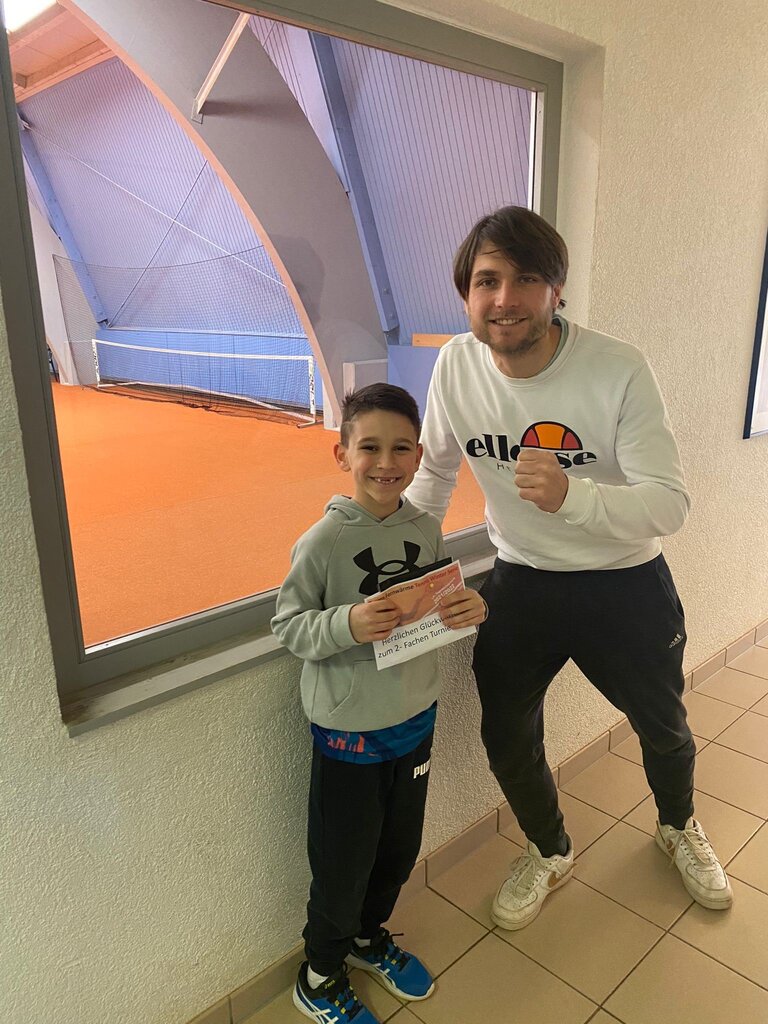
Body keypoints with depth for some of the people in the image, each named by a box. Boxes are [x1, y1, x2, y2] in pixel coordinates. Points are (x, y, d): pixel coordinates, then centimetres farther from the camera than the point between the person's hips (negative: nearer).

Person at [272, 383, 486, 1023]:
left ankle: (369, 936, 54)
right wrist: (347, 624, -31)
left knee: (399, 849, 24)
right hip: (349, 730, -5)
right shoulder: (323, 541, -19)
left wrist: (470, 610, -13)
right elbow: (287, 626, -14)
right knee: (344, 863, 13)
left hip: (416, 717, 5)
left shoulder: (426, 528, -4)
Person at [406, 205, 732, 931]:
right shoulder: (456, 365, -13)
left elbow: (670, 503, -24)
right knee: (506, 739, 11)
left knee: (663, 729, 21)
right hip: (520, 581, 2)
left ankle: (677, 827, 57)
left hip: (625, 584, -1)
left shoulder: (619, 371, -24)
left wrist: (572, 496, -42)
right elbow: (434, 472, 2)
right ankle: (550, 853, 44)